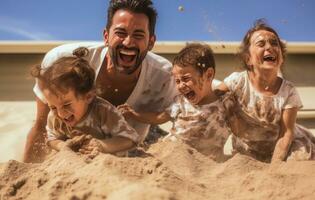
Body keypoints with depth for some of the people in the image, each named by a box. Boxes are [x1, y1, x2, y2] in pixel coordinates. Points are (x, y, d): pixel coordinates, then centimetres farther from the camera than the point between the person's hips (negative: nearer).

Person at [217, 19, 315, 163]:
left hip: (280, 148, -1)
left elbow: (286, 133, -19)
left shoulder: (288, 92, -19)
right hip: (247, 152, 1)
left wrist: (274, 168, -28)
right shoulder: (237, 81, -19)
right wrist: (230, 115, -23)